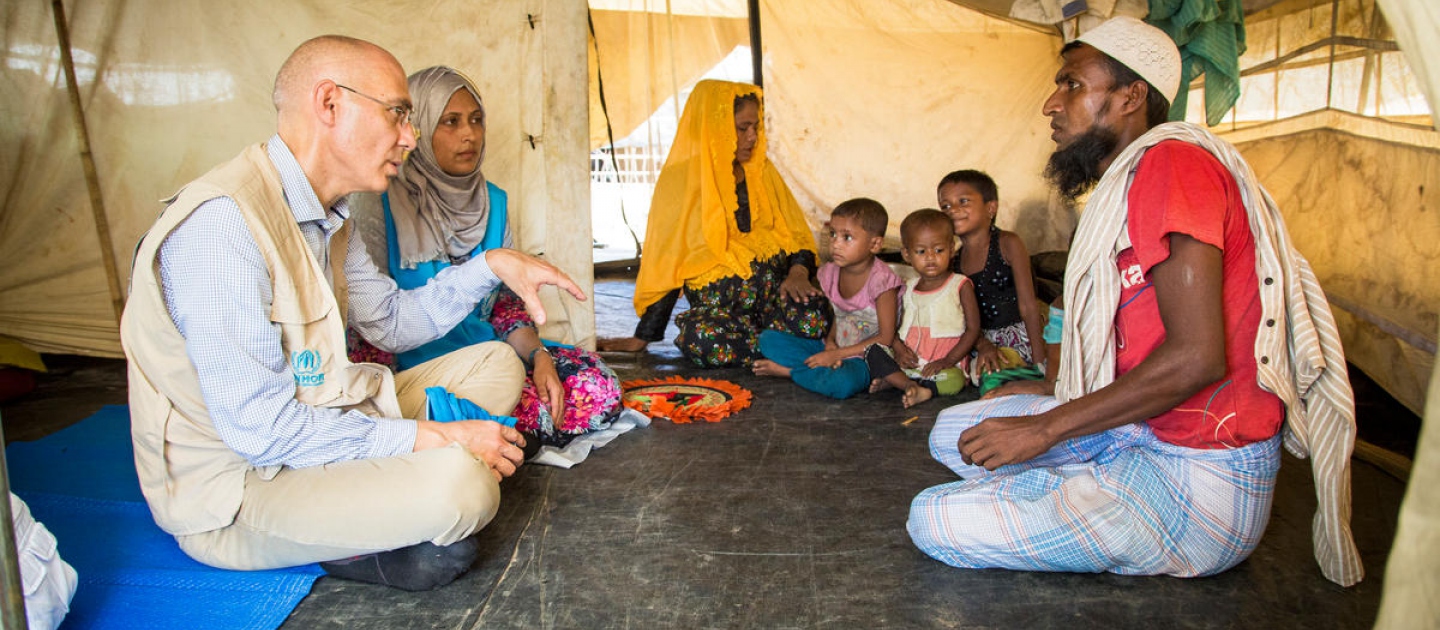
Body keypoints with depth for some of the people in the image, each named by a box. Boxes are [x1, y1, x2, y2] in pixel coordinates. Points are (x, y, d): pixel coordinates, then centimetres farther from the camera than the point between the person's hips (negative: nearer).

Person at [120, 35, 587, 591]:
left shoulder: (327, 217, 7)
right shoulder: (221, 221, -24)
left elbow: (393, 322, 18)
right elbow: (259, 427, -27)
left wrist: (491, 265, 5)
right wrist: (435, 437, -24)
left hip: (314, 427, 10)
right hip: (236, 484, -10)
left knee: (495, 363, 9)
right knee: (455, 481, -34)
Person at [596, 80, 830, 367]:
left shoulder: (762, 171, 13)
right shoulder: (681, 179, 1)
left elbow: (796, 232, 15)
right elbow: (666, 261, 3)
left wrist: (798, 271, -9)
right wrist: (642, 337, 2)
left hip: (775, 288, 3)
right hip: (715, 300, -2)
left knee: (813, 317, -32)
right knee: (700, 338, -38)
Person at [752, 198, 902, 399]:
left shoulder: (881, 280, -19)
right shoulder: (830, 273, 0)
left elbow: (885, 337, -17)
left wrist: (837, 354, -17)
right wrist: (830, 343, -11)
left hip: (864, 357, -6)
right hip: (834, 347, 7)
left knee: (844, 383, -41)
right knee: (768, 338, -4)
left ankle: (788, 371, -15)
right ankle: (823, 367, -15)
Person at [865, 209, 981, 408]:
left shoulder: (961, 286, 1)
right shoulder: (908, 289, 13)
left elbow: (973, 329, -4)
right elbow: (897, 327, 13)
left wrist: (948, 361, -14)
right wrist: (899, 350, -10)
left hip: (946, 364, -4)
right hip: (910, 360, 4)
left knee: (954, 381, -36)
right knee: (874, 351, -19)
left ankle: (893, 381, -25)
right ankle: (913, 387, -30)